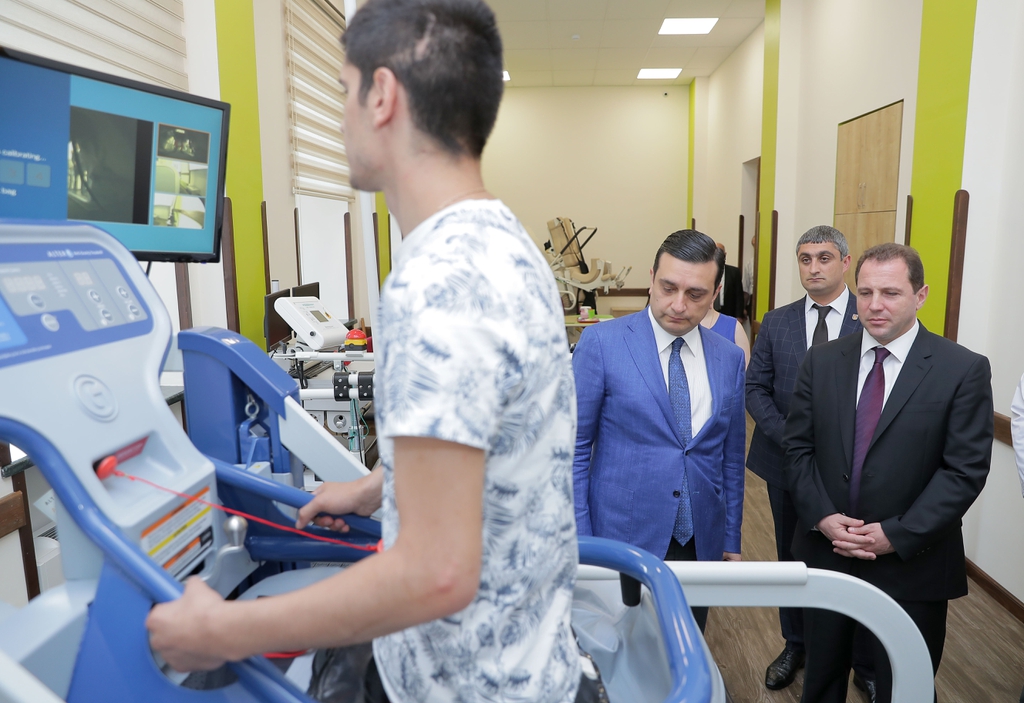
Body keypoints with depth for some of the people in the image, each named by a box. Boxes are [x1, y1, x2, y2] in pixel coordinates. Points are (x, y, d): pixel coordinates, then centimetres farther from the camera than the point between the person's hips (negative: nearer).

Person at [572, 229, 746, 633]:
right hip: (622, 542, -3)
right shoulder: (601, 343, -10)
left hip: (701, 545, 4)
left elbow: (731, 456, 11)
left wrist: (731, 539, 12)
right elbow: (575, 447, -7)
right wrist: (579, 544, -9)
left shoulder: (729, 358, 4)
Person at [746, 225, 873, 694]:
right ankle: (795, 647, 37)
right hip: (788, 463, 3)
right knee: (792, 560, 17)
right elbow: (755, 389, 2)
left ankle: (866, 664, 30)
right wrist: (789, 437, -12)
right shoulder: (776, 323, 2)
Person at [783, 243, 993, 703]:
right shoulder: (821, 361, 0)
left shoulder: (964, 370, -9)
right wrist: (822, 517, -12)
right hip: (825, 550, 3)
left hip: (912, 565, -2)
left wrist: (898, 535, -17)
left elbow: (966, 469, -12)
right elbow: (797, 446, 0)